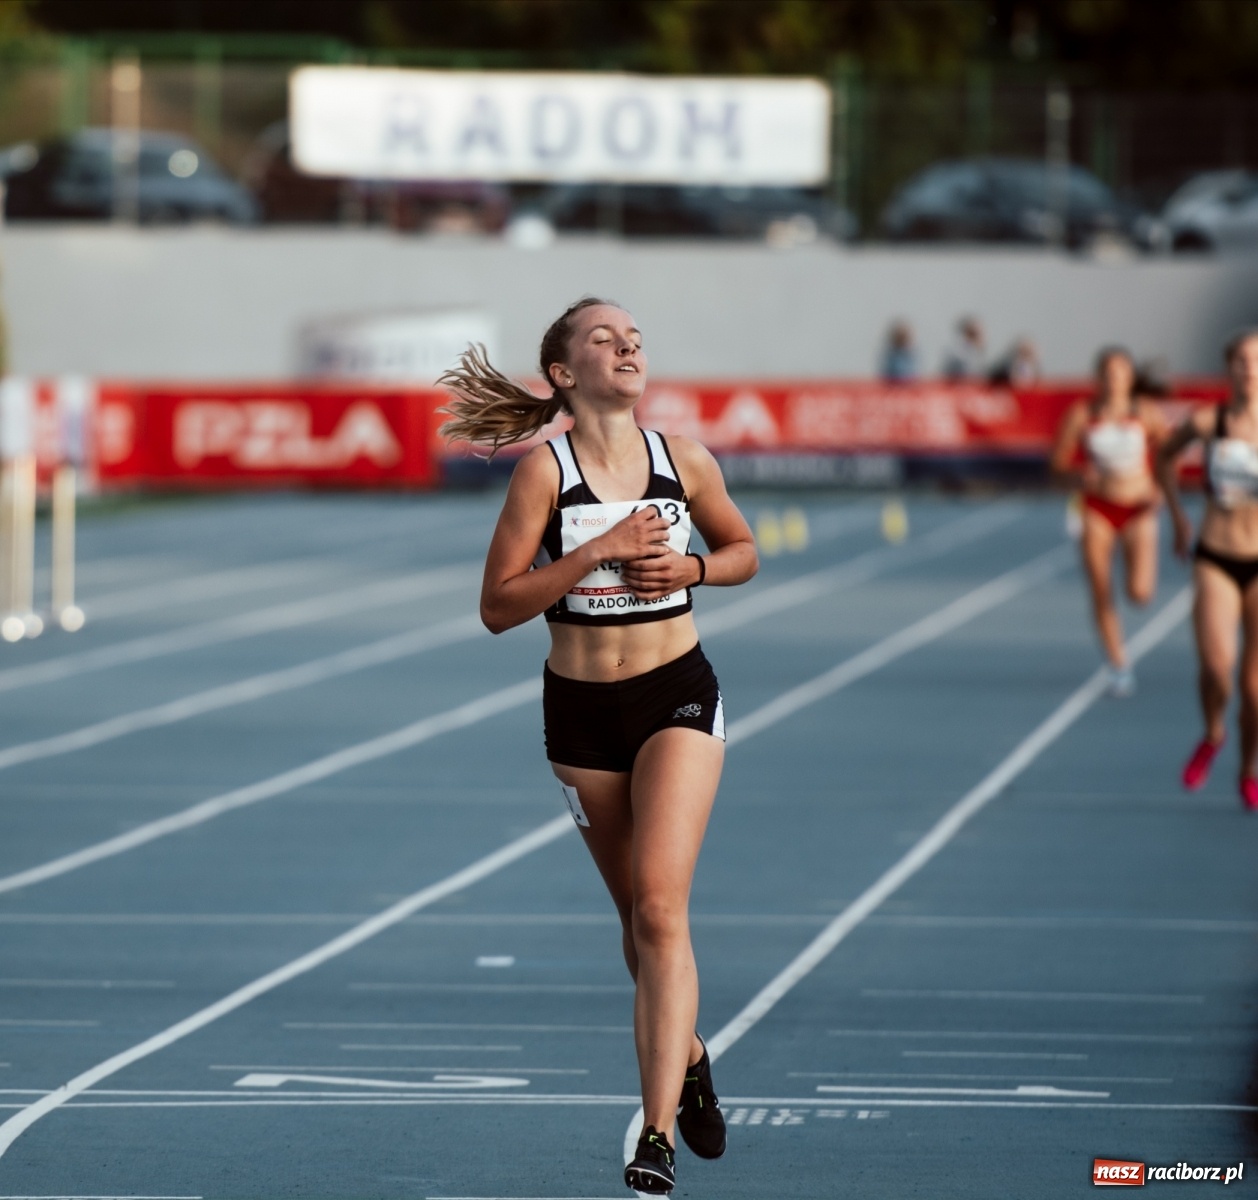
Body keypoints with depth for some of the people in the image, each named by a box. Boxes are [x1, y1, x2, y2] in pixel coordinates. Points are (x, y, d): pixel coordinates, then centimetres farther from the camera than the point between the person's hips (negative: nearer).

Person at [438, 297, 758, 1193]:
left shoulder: (685, 461, -2)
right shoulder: (545, 469, -9)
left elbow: (744, 552, 15)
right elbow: (498, 606, -12)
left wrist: (688, 566, -7)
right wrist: (599, 550, -21)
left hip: (678, 695, -1)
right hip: (580, 708, 1)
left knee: (660, 905, -16)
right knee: (638, 914, 13)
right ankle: (689, 1058, 41)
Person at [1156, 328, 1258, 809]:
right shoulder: (1207, 422, -4)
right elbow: (1165, 456, 16)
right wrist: (1178, 517, 12)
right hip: (1215, 561, 0)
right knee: (1216, 665, -21)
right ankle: (1212, 735, 11)